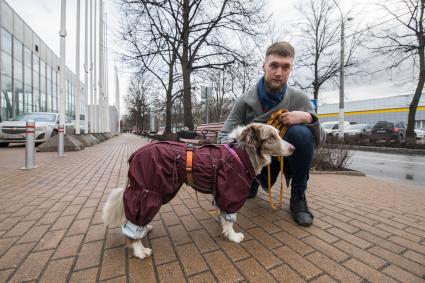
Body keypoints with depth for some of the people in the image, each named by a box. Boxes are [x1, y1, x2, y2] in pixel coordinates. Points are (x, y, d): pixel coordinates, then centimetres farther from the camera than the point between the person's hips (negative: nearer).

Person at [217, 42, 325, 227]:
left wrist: (309, 118, -27)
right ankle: (253, 182, 15)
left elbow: (320, 140, -6)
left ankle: (298, 196, -8)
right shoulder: (245, 100, -11)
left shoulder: (300, 99, -9)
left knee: (300, 132, -29)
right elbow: (224, 135, -12)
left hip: (287, 156, 0)